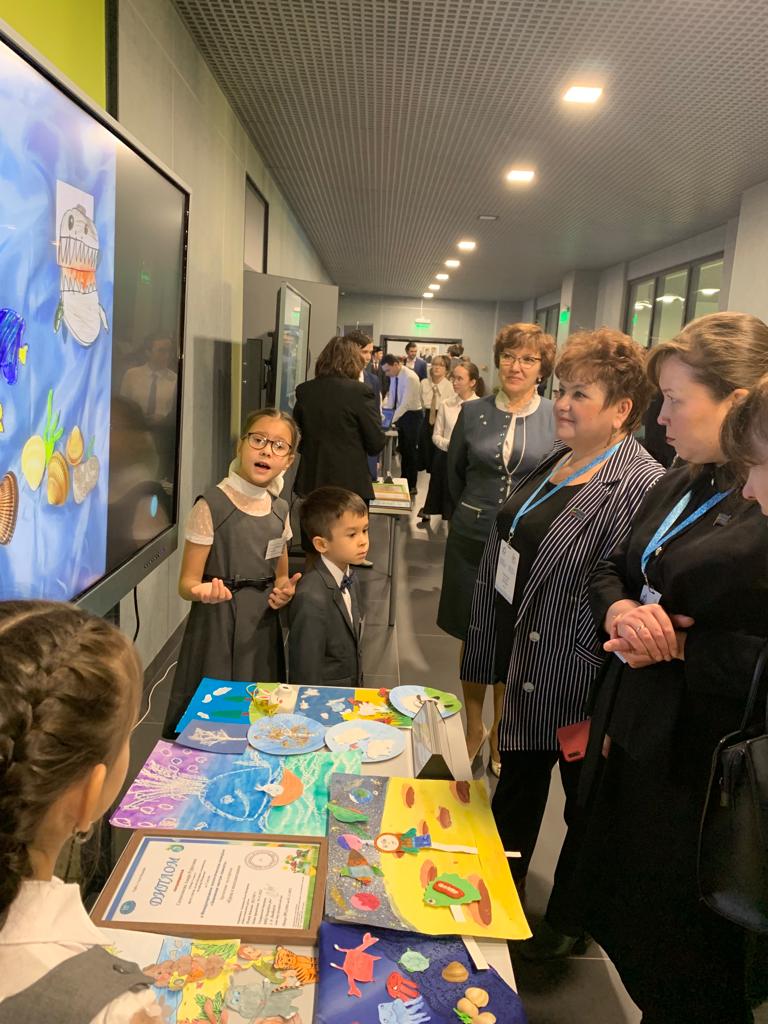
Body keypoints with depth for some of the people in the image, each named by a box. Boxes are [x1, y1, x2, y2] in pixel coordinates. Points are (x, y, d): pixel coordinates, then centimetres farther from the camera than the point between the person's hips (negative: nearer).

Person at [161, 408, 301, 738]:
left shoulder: (280, 510, 6)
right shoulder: (211, 506, -12)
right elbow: (187, 582, -10)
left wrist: (283, 592, -3)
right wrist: (203, 591, -32)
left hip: (263, 628, 6)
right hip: (217, 628, -5)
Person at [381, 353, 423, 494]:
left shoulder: (410, 377, -26)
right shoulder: (394, 376, -1)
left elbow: (405, 403, -28)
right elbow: (391, 396, 7)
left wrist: (391, 420, -29)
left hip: (412, 415, -7)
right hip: (401, 413, 8)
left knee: (411, 450, 2)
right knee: (402, 449, 16)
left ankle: (411, 486, 14)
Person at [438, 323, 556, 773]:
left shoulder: (558, 417, -3)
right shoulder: (473, 413, 1)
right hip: (473, 541, 2)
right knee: (473, 639, 12)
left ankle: (501, 733, 30)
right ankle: (473, 728, 31)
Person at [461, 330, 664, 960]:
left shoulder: (642, 486, -22)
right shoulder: (552, 464, 5)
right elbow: (505, 557, 12)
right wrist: (491, 658, 14)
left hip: (579, 685, -8)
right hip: (525, 670, 8)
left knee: (585, 803, 17)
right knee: (518, 783, 25)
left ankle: (568, 920, 40)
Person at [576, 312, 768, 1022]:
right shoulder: (682, 484, 6)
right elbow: (611, 570, 13)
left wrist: (683, 644, -22)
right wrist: (622, 609, -7)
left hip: (697, 770, -8)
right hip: (631, 738, 8)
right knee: (615, 910, 26)